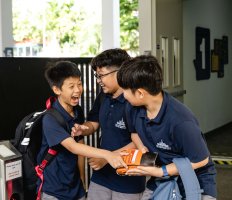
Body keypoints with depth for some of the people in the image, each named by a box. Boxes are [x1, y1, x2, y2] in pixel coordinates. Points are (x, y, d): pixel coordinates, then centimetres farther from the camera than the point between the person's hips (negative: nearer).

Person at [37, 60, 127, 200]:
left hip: (76, 188, 6)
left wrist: (82, 184, 6)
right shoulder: (50, 119, -20)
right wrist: (107, 155, -44)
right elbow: (72, 147, -33)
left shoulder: (78, 113, 2)